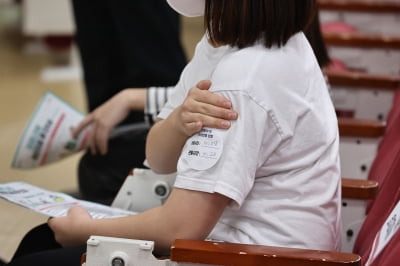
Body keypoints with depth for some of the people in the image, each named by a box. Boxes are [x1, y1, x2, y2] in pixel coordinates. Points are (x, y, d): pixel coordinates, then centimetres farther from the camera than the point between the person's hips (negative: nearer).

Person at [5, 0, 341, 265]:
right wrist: (181, 121, -19)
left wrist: (82, 230, -7)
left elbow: (181, 227, -24)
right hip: (223, 232, 9)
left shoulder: (243, 79, -27)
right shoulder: (223, 41, 2)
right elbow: (159, 159, 5)